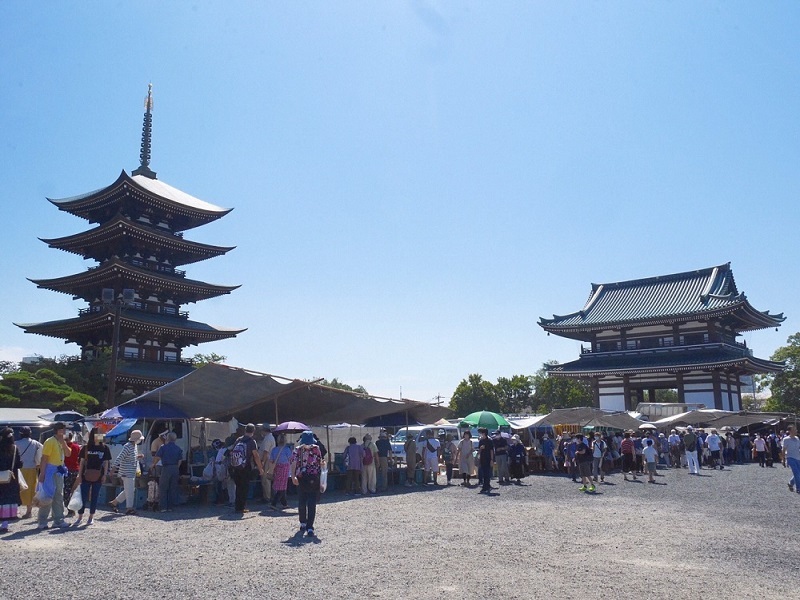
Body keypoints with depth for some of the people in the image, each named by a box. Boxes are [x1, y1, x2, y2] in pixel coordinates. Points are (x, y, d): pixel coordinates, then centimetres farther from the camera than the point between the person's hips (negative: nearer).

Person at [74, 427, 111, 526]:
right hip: (86, 476, 0)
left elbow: (106, 462, 5)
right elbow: (82, 462, 4)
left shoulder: (105, 448, 4)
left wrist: (105, 474, -3)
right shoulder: (86, 447, 3)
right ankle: (80, 517, 10)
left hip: (98, 477, 0)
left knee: (94, 497, 6)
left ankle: (91, 517, 16)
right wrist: (79, 475, -1)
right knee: (83, 497, 1)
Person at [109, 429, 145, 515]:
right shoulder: (127, 446, -17)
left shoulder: (134, 446, 13)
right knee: (129, 490, -4)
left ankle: (114, 502, 27)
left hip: (132, 472, 10)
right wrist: (114, 466, -31)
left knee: (130, 490, 16)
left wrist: (138, 457, 7)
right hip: (127, 472, -10)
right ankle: (129, 508, 4)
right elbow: (119, 457, -23)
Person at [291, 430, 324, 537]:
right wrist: (293, 476, -25)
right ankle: (303, 523, 33)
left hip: (314, 480, -1)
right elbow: (293, 464, -12)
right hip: (301, 480, 1)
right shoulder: (297, 450, -2)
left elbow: (319, 462, 11)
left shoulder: (316, 449, 2)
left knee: (312, 504, -8)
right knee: (301, 503, 10)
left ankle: (310, 527, -6)